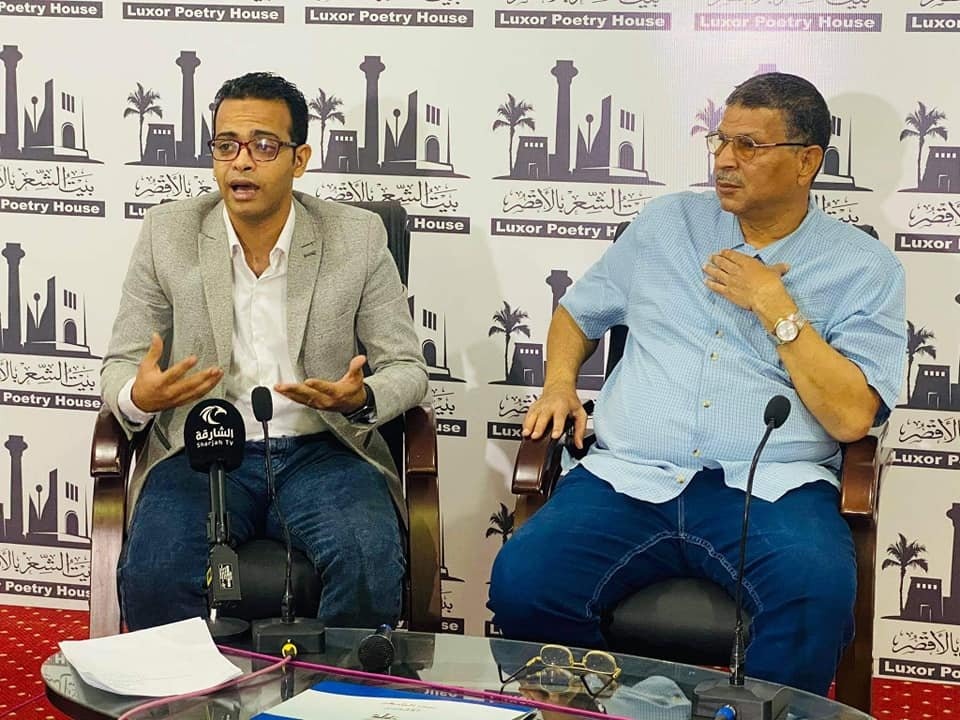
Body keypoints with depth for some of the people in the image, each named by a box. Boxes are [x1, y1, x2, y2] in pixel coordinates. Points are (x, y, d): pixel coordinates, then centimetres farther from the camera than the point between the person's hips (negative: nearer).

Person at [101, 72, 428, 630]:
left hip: (322, 453, 0)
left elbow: (407, 368, 5)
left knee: (371, 565, -30)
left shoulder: (358, 237, -1)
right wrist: (138, 397, -19)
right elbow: (120, 367, 6)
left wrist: (361, 399, -19)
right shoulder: (168, 232, 2)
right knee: (153, 574, -29)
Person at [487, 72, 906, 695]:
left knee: (818, 591, -37)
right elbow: (578, 312, 30)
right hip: (629, 478, 3)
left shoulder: (864, 267, 7)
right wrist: (559, 383, 10)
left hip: (770, 490, -2)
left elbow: (851, 417, -5)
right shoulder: (667, 222, 19)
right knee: (520, 582, -26)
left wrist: (774, 306, -4)